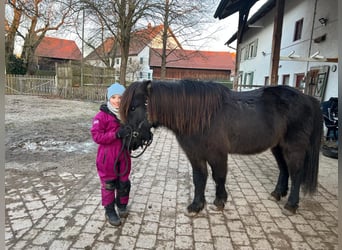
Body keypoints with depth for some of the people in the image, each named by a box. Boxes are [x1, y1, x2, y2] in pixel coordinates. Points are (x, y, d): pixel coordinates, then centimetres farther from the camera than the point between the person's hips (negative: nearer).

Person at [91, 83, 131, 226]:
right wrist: (116, 134, -29)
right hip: (107, 157, -4)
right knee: (108, 184, 9)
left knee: (124, 182, 17)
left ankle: (122, 205, 40)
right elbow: (96, 136, -19)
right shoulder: (102, 115, -13)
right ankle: (110, 211, 28)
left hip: (123, 155, 5)